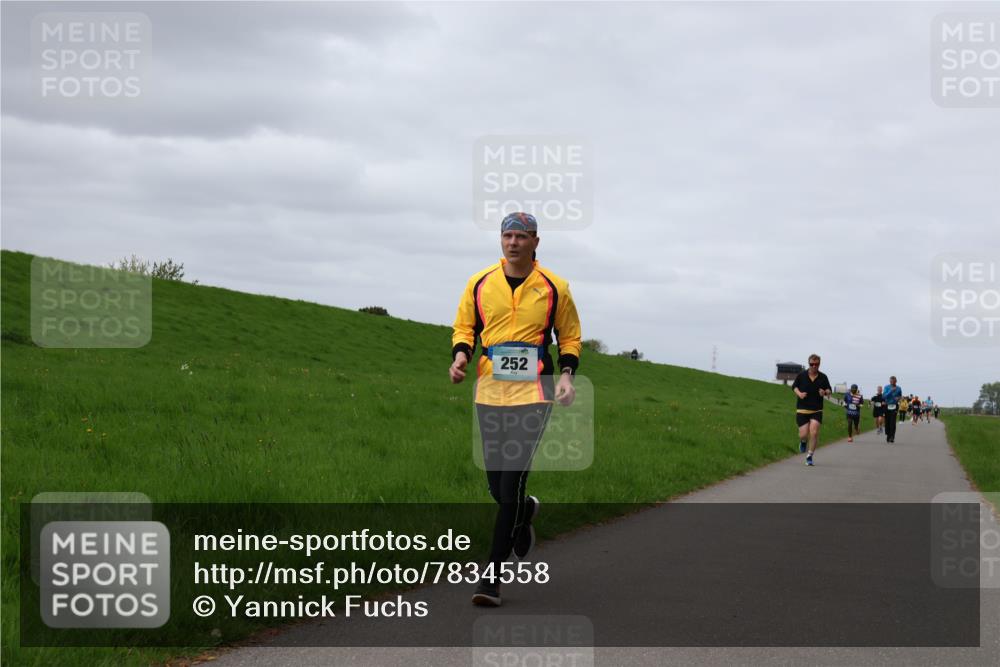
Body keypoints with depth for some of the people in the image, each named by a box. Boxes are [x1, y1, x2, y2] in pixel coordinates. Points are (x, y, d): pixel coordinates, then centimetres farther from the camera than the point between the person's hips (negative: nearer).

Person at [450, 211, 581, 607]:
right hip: (489, 393, 3)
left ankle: (492, 575, -8)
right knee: (495, 483, 8)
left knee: (511, 481, -12)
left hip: (532, 394, -3)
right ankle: (525, 513, 45)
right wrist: (460, 355, -5)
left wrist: (566, 374, -4)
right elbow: (464, 327, 16)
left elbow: (570, 337, 12)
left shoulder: (555, 288, 2)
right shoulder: (479, 284, 6)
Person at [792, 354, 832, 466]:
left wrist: (825, 392, -12)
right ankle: (803, 442, 34)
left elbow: (829, 390, 12)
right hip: (802, 409, 0)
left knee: (814, 433, -14)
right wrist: (799, 393, -8)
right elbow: (794, 386, 13)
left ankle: (809, 456, 0)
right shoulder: (801, 375, -1)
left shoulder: (823, 377, 2)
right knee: (803, 434, -5)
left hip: (816, 410, 0)